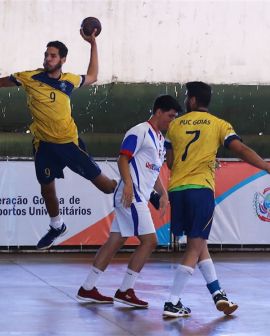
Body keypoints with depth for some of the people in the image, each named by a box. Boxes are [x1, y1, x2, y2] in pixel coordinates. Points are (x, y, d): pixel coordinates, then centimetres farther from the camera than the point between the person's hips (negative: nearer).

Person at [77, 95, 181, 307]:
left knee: (115, 242, 9)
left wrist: (163, 193, 24)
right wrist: (128, 184, -28)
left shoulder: (160, 138, 21)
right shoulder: (140, 131, -9)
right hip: (131, 196, -10)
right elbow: (123, 159, -17)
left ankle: (87, 289, 12)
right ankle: (125, 291, -6)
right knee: (149, 241, -11)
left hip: (138, 198, 10)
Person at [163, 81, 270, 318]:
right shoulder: (218, 125, 4)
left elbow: (170, 162, 12)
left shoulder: (175, 125, 11)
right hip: (201, 188, -3)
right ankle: (173, 303, -8)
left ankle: (218, 294, 13)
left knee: (199, 243, 18)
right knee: (195, 246, 1)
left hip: (177, 189, 3)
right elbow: (241, 150, -9)